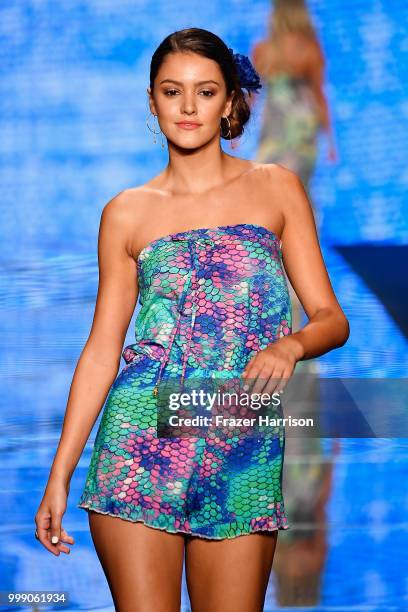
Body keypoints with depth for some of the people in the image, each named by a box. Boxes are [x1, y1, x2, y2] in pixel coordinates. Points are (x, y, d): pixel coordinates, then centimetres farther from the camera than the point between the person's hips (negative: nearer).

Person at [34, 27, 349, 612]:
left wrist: (289, 345, -18)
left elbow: (332, 318, 5)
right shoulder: (128, 212, 7)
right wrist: (59, 475, 4)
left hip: (244, 453, 0)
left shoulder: (276, 188, 7)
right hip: (143, 447, 0)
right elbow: (102, 350, 8)